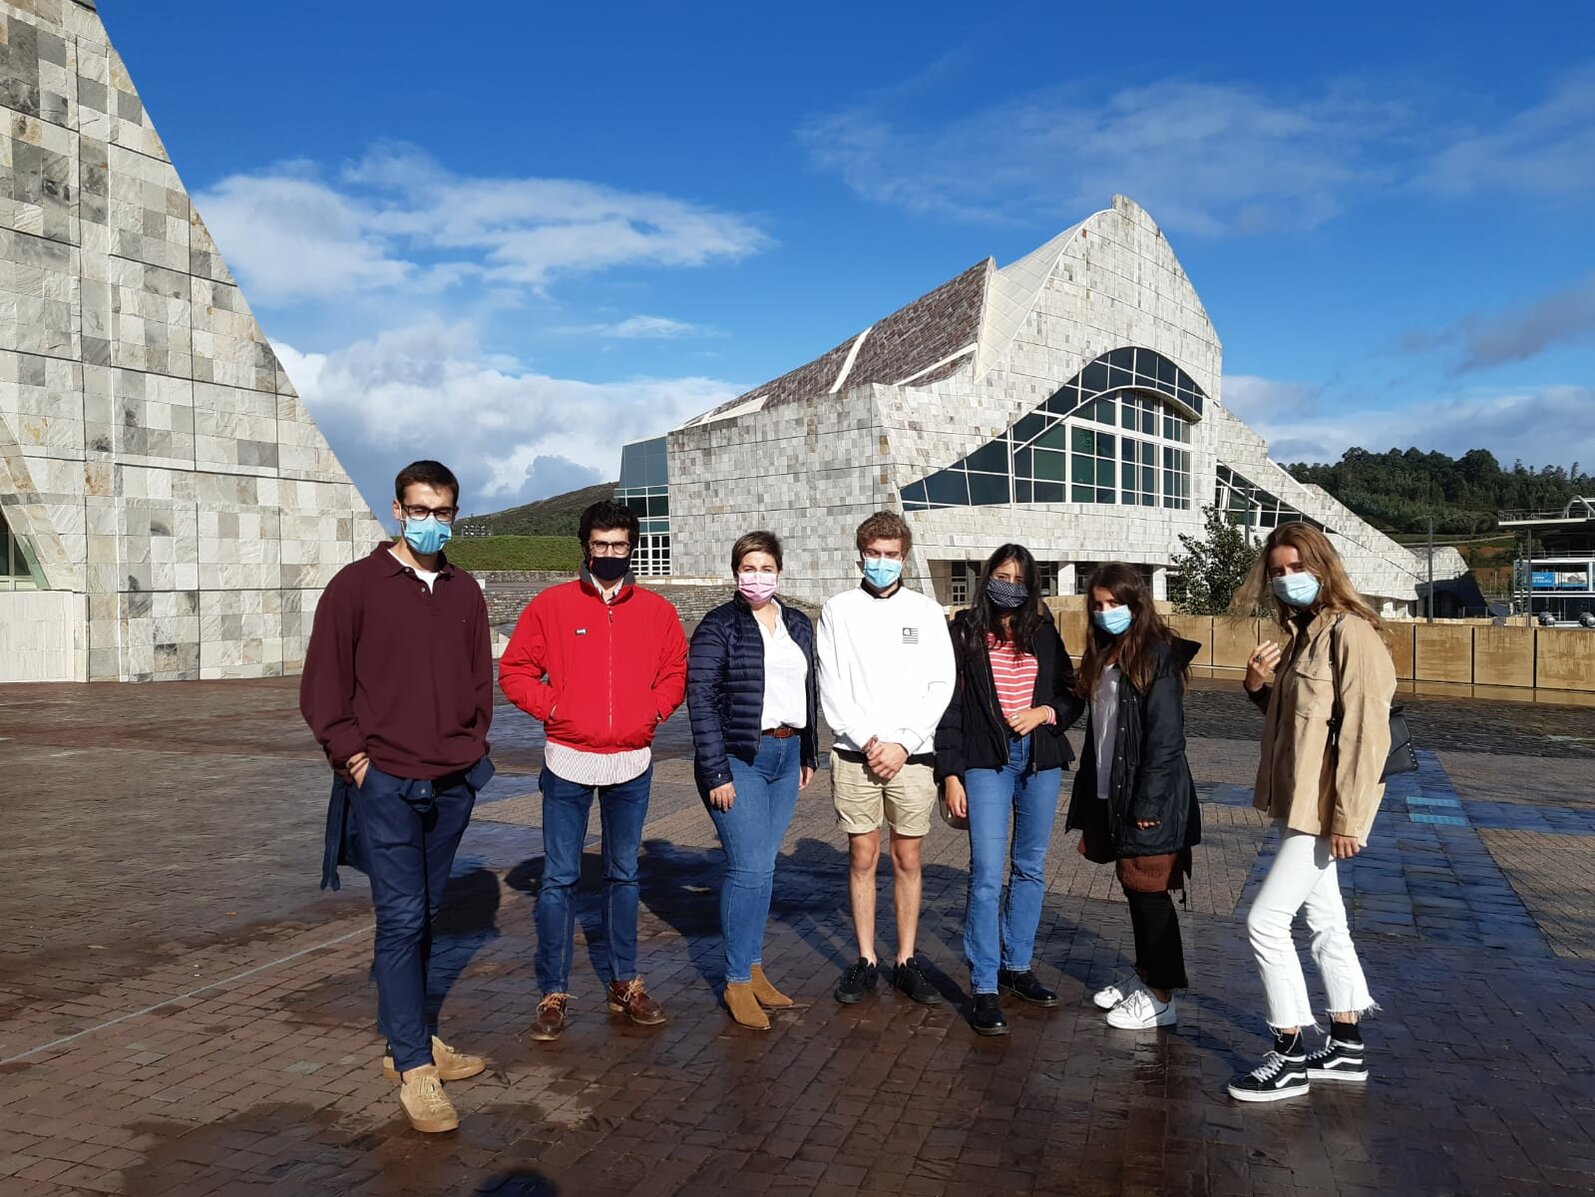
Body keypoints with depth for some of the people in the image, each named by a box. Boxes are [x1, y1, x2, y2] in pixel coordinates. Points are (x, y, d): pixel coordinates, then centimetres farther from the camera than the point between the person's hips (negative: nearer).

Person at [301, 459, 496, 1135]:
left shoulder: (465, 593, 10)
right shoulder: (356, 585, -3)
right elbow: (322, 683, -3)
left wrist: (471, 746, 8)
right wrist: (353, 756, -7)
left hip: (452, 786, 5)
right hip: (385, 782, -4)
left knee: (423, 915, 13)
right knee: (401, 918, -4)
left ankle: (408, 1038, 26)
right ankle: (415, 1067, 4)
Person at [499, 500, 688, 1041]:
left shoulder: (656, 611, 4)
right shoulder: (550, 605, -2)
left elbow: (675, 672, 12)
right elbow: (515, 670, 1)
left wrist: (654, 711, -2)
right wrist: (551, 708, -9)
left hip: (632, 763, 2)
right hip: (567, 763, -2)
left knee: (623, 875, 13)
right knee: (559, 878, 2)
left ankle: (625, 984, 25)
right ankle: (553, 994, 13)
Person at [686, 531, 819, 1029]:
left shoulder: (798, 625, 12)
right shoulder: (719, 626, -7)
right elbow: (701, 698, -11)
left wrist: (808, 754, 16)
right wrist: (715, 772, -15)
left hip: (786, 755, 6)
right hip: (739, 758, -6)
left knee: (762, 865, 11)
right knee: (750, 868, -8)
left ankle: (753, 967, 23)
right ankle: (737, 981, 5)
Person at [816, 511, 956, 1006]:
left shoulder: (926, 612, 6)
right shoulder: (838, 611, 4)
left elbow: (941, 686, 1)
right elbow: (831, 687, -1)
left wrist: (903, 742, -9)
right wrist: (867, 740, -11)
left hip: (912, 755, 0)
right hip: (854, 754, 0)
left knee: (908, 859, 7)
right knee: (862, 856, 6)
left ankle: (907, 962, 18)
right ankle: (866, 962, 17)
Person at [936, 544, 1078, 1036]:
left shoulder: (1044, 634, 7)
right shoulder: (964, 632, -1)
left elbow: (1070, 695, 13)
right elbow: (949, 705, -3)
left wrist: (1045, 712, -9)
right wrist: (950, 774, -7)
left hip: (1041, 759, 4)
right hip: (987, 761, -4)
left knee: (1030, 869, 12)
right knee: (987, 875, -8)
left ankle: (1017, 966, 28)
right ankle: (984, 989, 0)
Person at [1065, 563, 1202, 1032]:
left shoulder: (1157, 656, -13)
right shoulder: (1104, 655, 11)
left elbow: (1165, 739, -17)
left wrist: (1148, 804, -18)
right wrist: (1092, 798, 11)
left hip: (1150, 799, -7)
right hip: (1112, 795, 7)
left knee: (1149, 892, 1)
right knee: (1133, 888, 16)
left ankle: (1160, 997, 13)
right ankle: (1144, 975, 31)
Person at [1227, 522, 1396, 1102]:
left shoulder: (1349, 633, -17)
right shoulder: (1302, 632, 12)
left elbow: (1364, 732, -21)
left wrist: (1347, 818, -22)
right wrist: (1259, 685, -2)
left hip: (1324, 807, -9)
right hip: (1297, 803, 9)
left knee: (1266, 920, -7)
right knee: (1324, 921, 16)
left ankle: (1290, 1057, 6)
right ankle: (1346, 1047, 29)